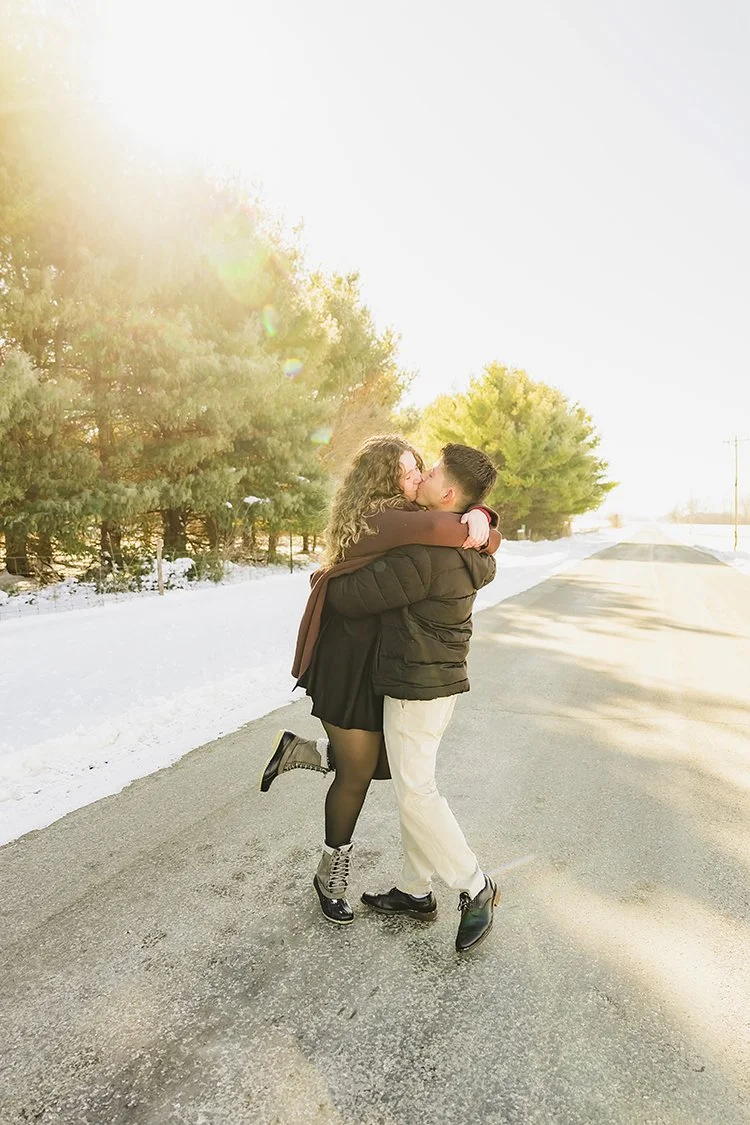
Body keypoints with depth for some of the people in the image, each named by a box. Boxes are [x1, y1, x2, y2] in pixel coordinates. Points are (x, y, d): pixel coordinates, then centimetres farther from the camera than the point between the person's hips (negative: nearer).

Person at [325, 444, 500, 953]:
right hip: (441, 678, 10)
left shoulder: (422, 558, -27)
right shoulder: (470, 551, 3)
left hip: (416, 685, -10)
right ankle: (416, 891, 30)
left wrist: (324, 581, 3)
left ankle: (475, 887, 16)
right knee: (414, 785, 17)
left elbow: (352, 598, -18)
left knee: (416, 792, 2)